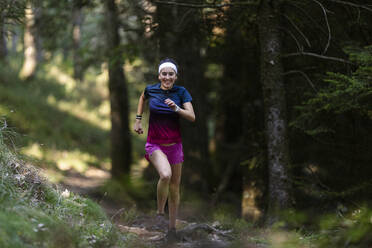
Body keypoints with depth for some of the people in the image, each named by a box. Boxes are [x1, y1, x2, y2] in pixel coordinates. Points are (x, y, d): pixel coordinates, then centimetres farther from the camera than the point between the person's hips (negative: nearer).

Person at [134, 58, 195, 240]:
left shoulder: (181, 92, -5)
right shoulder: (151, 89, -3)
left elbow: (192, 117, -10)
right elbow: (143, 98, 21)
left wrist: (176, 108, -26)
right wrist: (138, 119, 16)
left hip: (174, 144, 2)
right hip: (155, 144, -2)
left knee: (174, 188, 7)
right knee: (165, 174, -30)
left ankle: (172, 227, 23)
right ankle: (159, 213, -8)